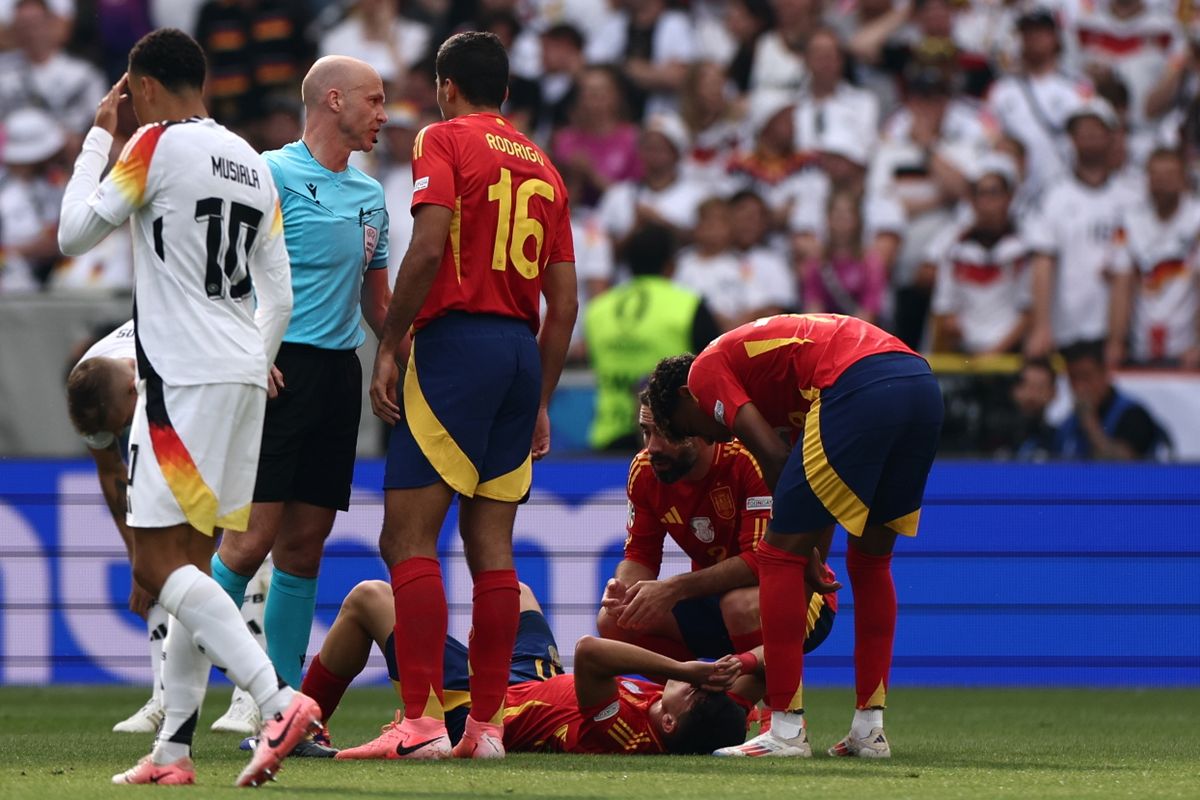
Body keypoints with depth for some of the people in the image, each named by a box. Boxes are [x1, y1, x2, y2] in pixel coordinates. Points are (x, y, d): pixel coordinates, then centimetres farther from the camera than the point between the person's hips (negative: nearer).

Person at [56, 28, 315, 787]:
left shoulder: (158, 144, -7)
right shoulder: (252, 164, 17)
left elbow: (75, 233, -2)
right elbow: (280, 299, 18)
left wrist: (99, 138, 8)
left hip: (183, 379, -8)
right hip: (245, 379, 8)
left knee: (160, 564, -10)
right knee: (189, 564, 11)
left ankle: (280, 700, -26)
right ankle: (174, 749, 9)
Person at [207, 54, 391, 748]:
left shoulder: (370, 194, 17)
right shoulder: (272, 175, -5)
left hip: (339, 373, 7)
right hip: (279, 370, -7)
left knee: (305, 546, 5)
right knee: (251, 539, -12)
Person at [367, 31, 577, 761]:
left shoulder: (444, 141, 0)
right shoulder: (543, 168, 18)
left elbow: (428, 248, -15)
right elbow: (565, 303, 16)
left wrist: (390, 347, -9)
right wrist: (541, 403, 21)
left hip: (455, 343, -6)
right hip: (523, 350, 6)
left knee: (409, 538, -6)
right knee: (492, 543, 8)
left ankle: (423, 719, -15)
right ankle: (487, 723, 6)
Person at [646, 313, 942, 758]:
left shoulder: (705, 370, 14)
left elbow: (773, 457, 2)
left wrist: (807, 556, 10)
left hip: (858, 388, -8)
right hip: (921, 382, 8)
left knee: (780, 554, 3)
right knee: (871, 558, 22)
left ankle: (786, 731, 0)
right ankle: (870, 729, 20)